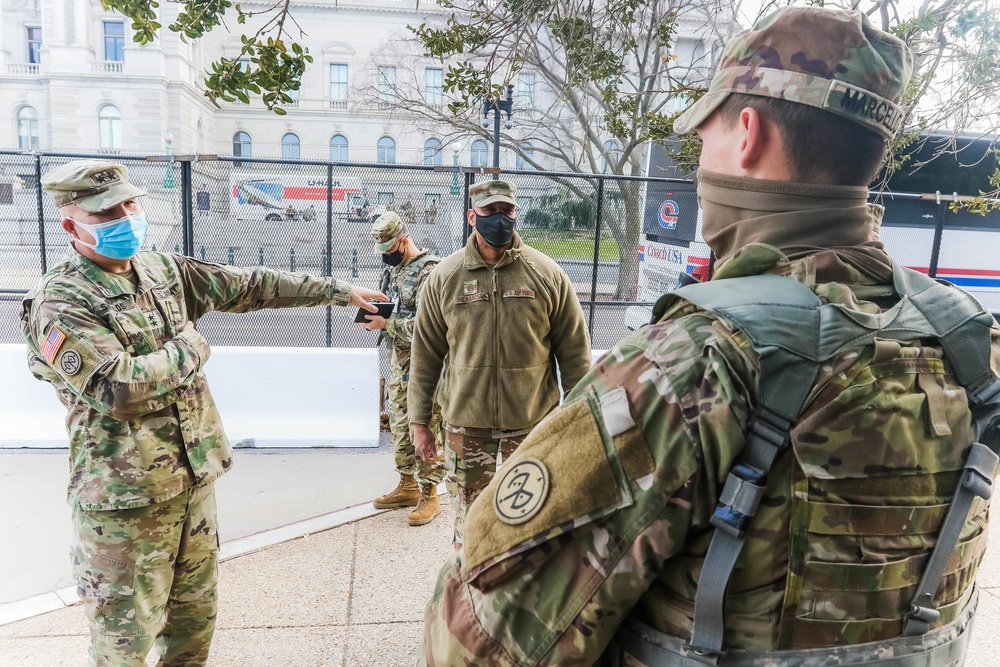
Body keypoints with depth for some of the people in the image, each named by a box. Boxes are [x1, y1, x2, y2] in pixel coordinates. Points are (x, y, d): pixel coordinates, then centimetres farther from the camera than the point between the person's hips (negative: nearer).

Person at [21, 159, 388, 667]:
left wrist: (339, 291, 9)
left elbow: (252, 287, 9)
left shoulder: (164, 270, 6)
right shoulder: (59, 302, -15)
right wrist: (190, 348, -12)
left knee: (196, 614, 21)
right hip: (125, 496, -6)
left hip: (194, 477, 7)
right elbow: (118, 386, -27)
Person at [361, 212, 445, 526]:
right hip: (398, 362, 9)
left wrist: (386, 323, -20)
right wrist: (376, 316, 4)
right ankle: (408, 486, 28)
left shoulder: (429, 270, -16)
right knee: (400, 426, 15)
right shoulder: (396, 268, 14)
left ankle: (429, 494, 8)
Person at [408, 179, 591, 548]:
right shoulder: (445, 276, 0)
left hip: (532, 422, 0)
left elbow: (575, 352, 1)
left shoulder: (547, 274, -3)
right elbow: (425, 354, 4)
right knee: (469, 520, 12)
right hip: (465, 423, 1)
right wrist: (419, 421, 4)